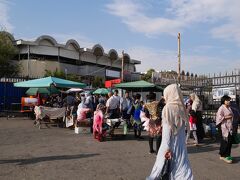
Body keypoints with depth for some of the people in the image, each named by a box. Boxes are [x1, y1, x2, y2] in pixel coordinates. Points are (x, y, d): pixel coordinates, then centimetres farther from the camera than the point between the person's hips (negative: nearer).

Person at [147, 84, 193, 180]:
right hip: (181, 143, 4)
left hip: (170, 143, -4)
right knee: (182, 167, 8)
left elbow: (167, 129, -15)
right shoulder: (181, 107, 1)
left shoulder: (168, 108, -13)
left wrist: (167, 147, -14)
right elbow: (182, 127, 2)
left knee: (162, 167, 11)